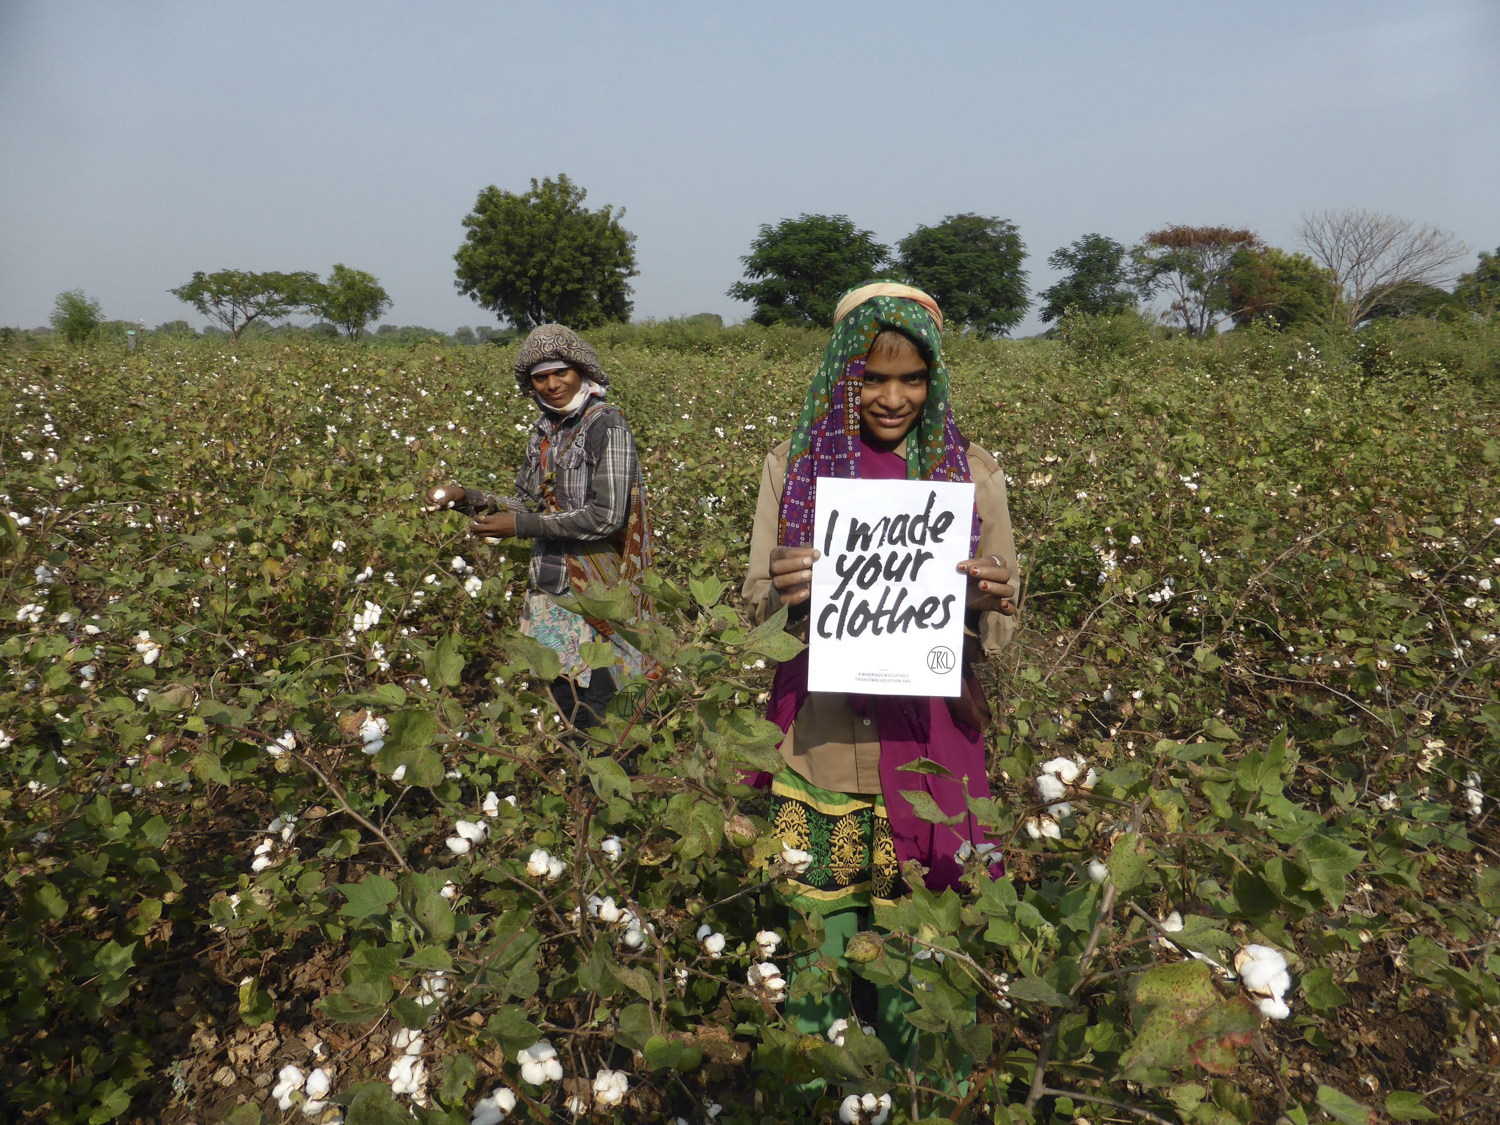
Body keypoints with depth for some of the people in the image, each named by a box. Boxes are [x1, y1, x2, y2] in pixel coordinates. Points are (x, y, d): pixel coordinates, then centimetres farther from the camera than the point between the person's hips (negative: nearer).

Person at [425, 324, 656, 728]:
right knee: (560, 696, 13)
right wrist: (467, 497, 2)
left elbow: (606, 517, -19)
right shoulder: (545, 430, 12)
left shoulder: (607, 427, -12)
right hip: (552, 589, 7)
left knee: (593, 716, -5)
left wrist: (520, 525, -16)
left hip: (596, 594, -7)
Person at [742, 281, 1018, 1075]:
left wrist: (983, 607, -21)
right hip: (820, 748, 1)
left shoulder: (972, 474, 2)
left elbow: (994, 637, 2)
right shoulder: (793, 466, 3)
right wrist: (785, 593, -20)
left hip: (928, 749, 0)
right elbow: (758, 609, 3)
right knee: (815, 932, 9)